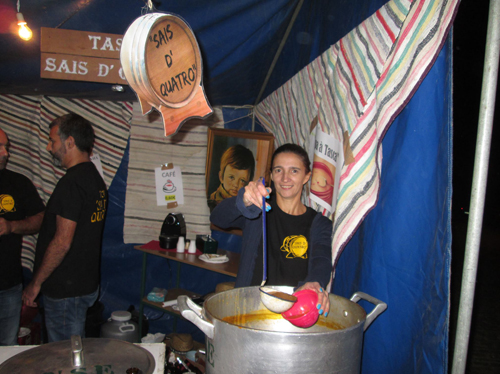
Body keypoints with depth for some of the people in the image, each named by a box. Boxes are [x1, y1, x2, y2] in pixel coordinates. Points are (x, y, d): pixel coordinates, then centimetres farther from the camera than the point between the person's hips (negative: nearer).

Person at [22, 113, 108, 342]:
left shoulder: (71, 183, -20)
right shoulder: (95, 178, 9)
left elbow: (62, 242, -23)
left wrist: (36, 283, -12)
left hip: (66, 290, -9)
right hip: (87, 283, 9)